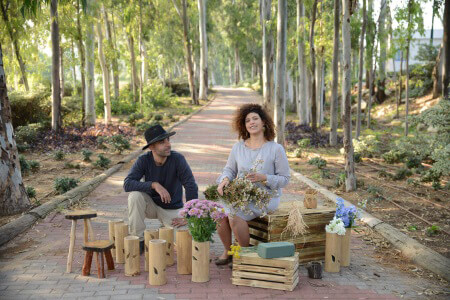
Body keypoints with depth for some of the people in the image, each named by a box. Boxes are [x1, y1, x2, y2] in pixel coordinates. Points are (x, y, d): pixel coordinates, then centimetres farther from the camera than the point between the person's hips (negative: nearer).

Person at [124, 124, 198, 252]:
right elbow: (127, 184, -26)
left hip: (173, 209, -1)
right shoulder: (144, 160, -17)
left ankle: (167, 228, 15)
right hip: (151, 205, 1)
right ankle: (138, 240, -13)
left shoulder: (177, 159, -23)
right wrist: (154, 185, -38)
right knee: (135, 195, -31)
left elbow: (191, 187, -24)